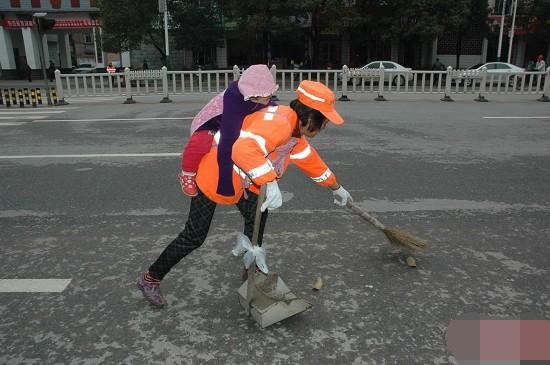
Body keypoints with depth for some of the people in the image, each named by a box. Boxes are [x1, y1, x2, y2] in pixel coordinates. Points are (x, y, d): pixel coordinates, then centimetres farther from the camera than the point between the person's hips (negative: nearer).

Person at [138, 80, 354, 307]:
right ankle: (150, 279, 18)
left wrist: (336, 188, 28)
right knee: (194, 237, -1)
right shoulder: (279, 121, -29)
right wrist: (271, 183, -50)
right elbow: (245, 149, -46)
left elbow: (312, 161, 18)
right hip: (213, 173, -9)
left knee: (257, 215, 12)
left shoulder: (295, 134, 3)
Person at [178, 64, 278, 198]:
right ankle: (187, 174, -7)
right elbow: (228, 141, -49)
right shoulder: (234, 101, -43)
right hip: (210, 124, -7)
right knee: (200, 144, -37)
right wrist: (225, 181, -51)